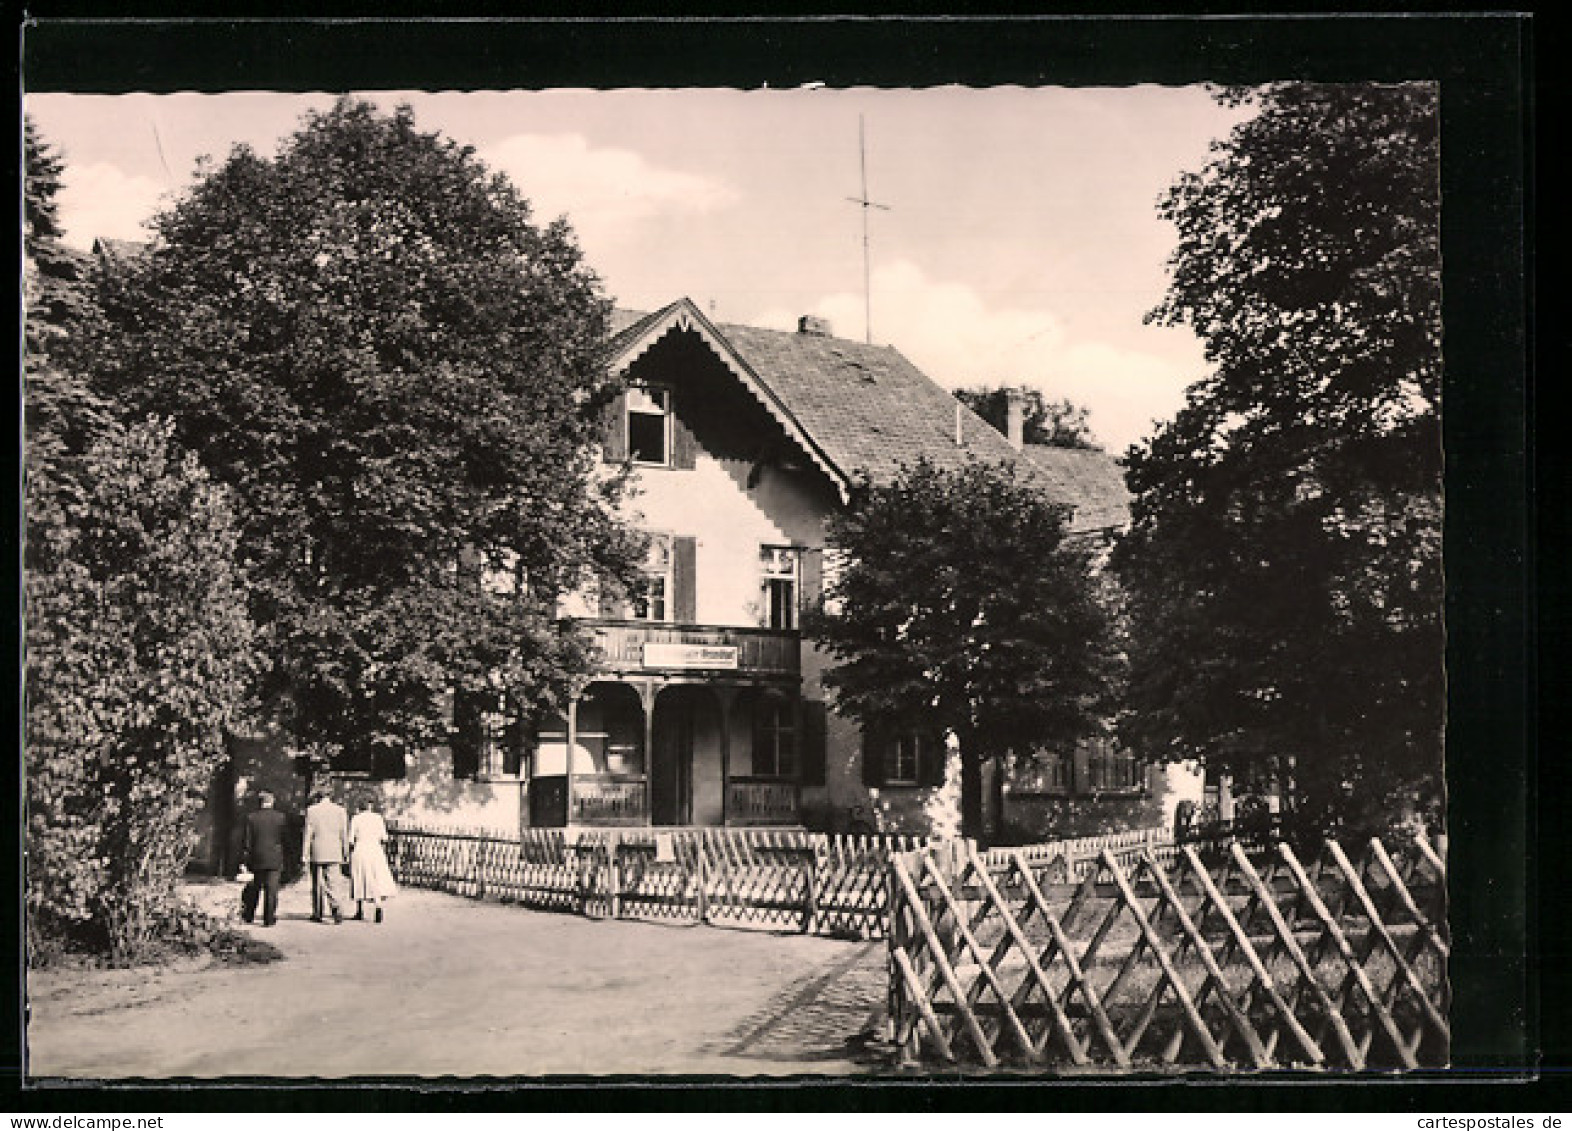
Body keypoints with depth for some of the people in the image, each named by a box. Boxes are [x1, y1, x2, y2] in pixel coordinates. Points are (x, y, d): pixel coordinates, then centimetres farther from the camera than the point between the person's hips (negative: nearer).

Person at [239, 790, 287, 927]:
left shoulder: (251, 817, -2)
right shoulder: (280, 817, -3)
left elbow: (246, 839, -1)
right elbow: (284, 839, 1)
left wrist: (244, 857, 6)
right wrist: (284, 858, 10)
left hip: (256, 859, 2)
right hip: (275, 859, -1)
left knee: (255, 887, 17)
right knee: (271, 889, 0)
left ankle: (249, 915, 24)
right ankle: (269, 919, -3)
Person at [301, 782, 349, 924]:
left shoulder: (311, 811, -3)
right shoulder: (340, 810, 2)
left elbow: (307, 834, -3)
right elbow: (344, 834, 4)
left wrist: (304, 854, 0)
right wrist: (345, 853, 11)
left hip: (317, 854, -1)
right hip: (334, 854, 1)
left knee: (317, 885, 11)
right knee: (333, 883, 0)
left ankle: (317, 914, 18)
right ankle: (335, 908, -22)